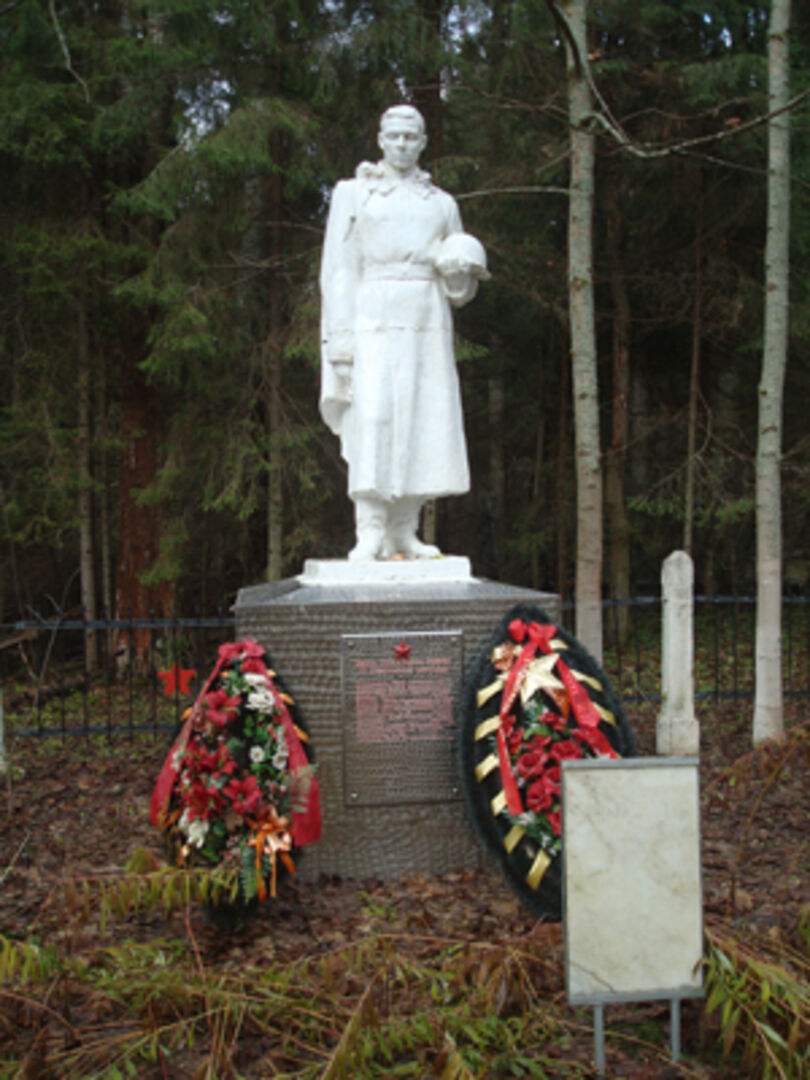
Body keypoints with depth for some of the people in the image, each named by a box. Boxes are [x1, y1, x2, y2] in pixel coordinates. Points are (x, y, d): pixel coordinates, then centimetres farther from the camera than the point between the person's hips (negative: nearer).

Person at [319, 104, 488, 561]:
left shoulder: (442, 203, 20)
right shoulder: (354, 194, 11)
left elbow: (459, 288, 22)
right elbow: (339, 268, 3)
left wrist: (464, 274, -3)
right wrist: (341, 337, -8)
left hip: (427, 323, 3)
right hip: (373, 321, -3)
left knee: (425, 419, -5)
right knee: (372, 416, -16)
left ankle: (404, 532, -1)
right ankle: (370, 533, -17)